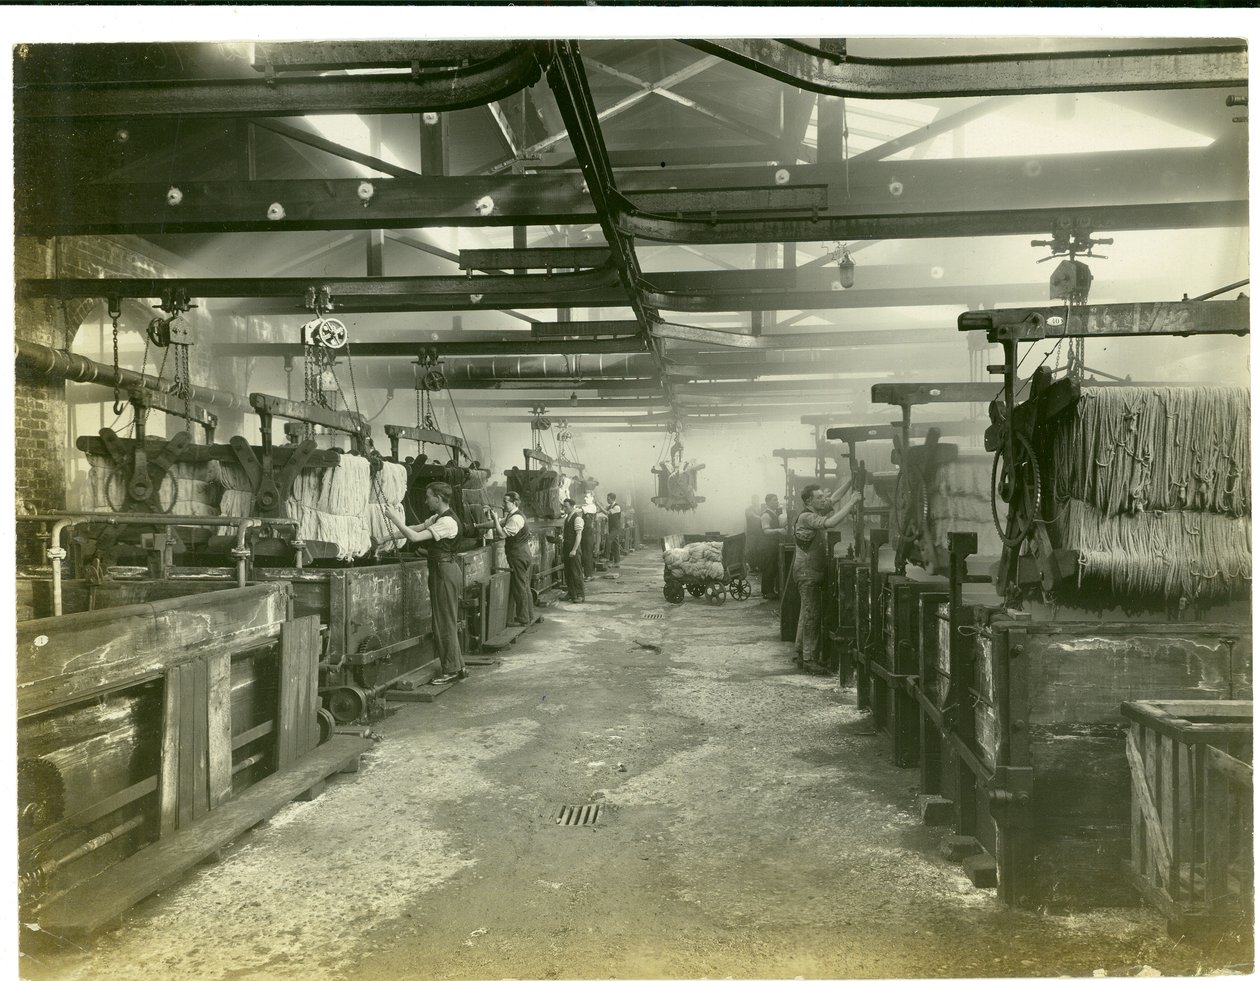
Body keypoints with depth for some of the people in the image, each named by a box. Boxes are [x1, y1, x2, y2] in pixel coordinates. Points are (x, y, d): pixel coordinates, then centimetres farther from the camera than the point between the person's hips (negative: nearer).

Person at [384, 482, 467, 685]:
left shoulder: (447, 522, -19)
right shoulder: (438, 518, 14)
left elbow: (415, 537, -23)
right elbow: (417, 529, 14)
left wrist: (395, 519, -16)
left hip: (445, 572, -10)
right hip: (445, 571, 10)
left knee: (445, 623, -3)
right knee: (448, 623, 14)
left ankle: (451, 671, 4)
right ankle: (458, 668, 21)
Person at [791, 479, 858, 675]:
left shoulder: (816, 513, 10)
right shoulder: (806, 517, -18)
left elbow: (835, 498, 17)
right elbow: (830, 523, -31)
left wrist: (851, 481, 5)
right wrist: (852, 502, -27)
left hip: (813, 572, 10)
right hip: (807, 572, -10)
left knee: (808, 613, 14)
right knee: (812, 614, -8)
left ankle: (801, 654, 22)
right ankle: (809, 659, -5)